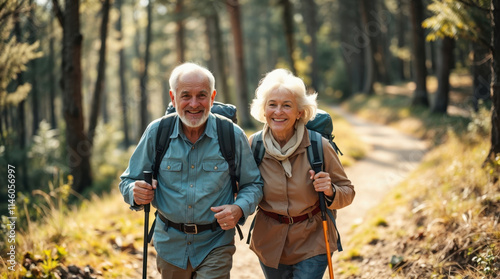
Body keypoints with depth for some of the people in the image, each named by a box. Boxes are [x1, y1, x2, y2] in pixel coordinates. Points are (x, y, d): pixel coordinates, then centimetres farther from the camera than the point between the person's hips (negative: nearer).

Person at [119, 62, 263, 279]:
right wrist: (136, 192, -21)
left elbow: (253, 184, 1)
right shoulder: (156, 132, -5)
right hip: (170, 245, 2)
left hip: (215, 244, -2)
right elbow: (128, 181, 3)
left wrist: (239, 209, -19)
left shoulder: (232, 136, -8)